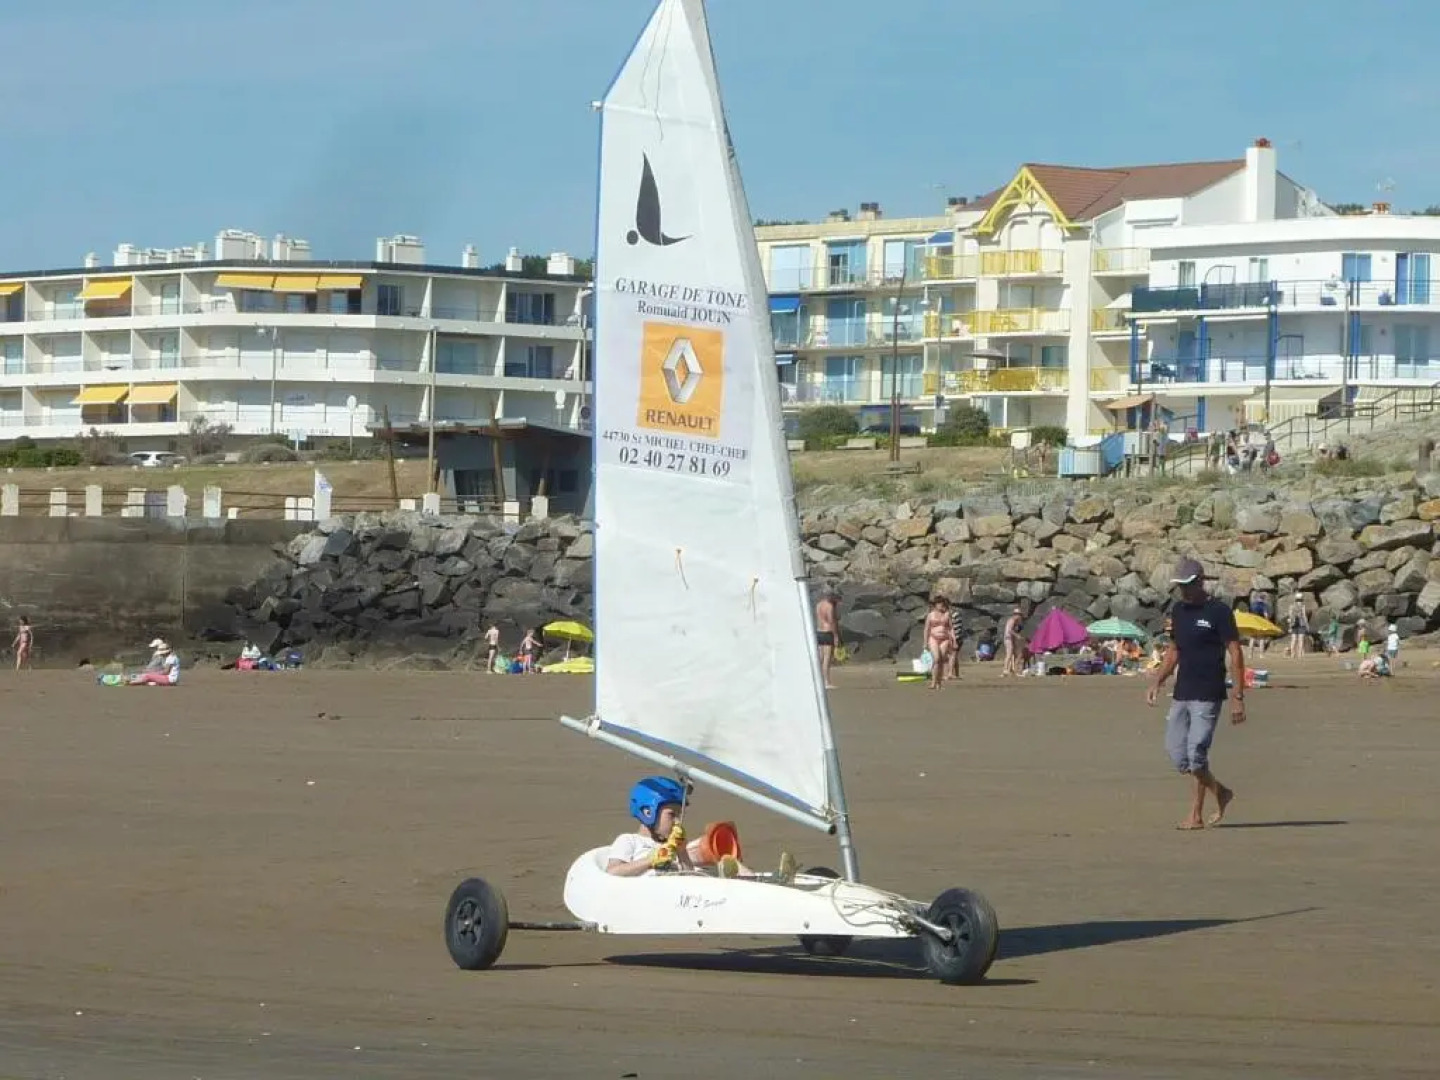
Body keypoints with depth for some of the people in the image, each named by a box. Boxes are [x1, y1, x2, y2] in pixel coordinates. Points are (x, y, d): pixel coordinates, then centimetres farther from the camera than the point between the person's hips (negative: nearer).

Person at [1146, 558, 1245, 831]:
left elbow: (1235, 654, -10)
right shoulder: (1178, 611, 14)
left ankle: (1196, 816, 2)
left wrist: (1238, 697, -15)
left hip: (1207, 696, -8)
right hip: (1181, 694, 8)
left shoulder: (1219, 612, -8)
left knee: (1196, 753, -10)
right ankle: (1221, 793, 20)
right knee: (1177, 753, 4)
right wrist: (1158, 681, 10)